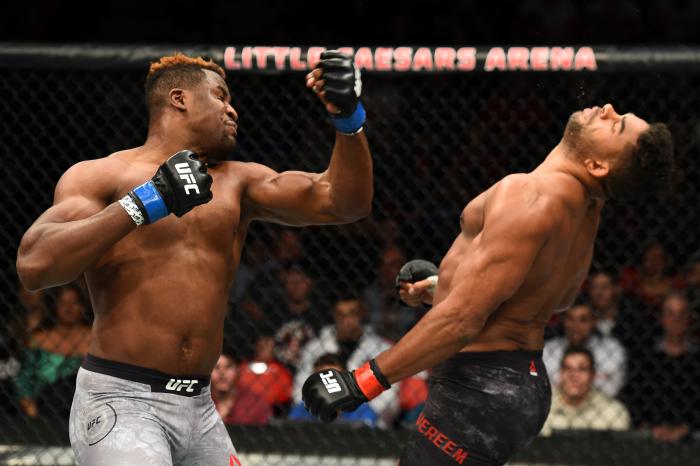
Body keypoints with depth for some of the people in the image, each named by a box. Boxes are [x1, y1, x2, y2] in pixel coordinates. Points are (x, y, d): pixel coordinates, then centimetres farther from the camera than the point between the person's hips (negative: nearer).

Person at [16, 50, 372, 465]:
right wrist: (144, 204, -19)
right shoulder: (101, 176, 0)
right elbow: (33, 265, -16)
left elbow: (344, 203, 3)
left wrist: (349, 118, -13)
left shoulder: (237, 182, 14)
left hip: (200, 410, 6)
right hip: (120, 403, -6)